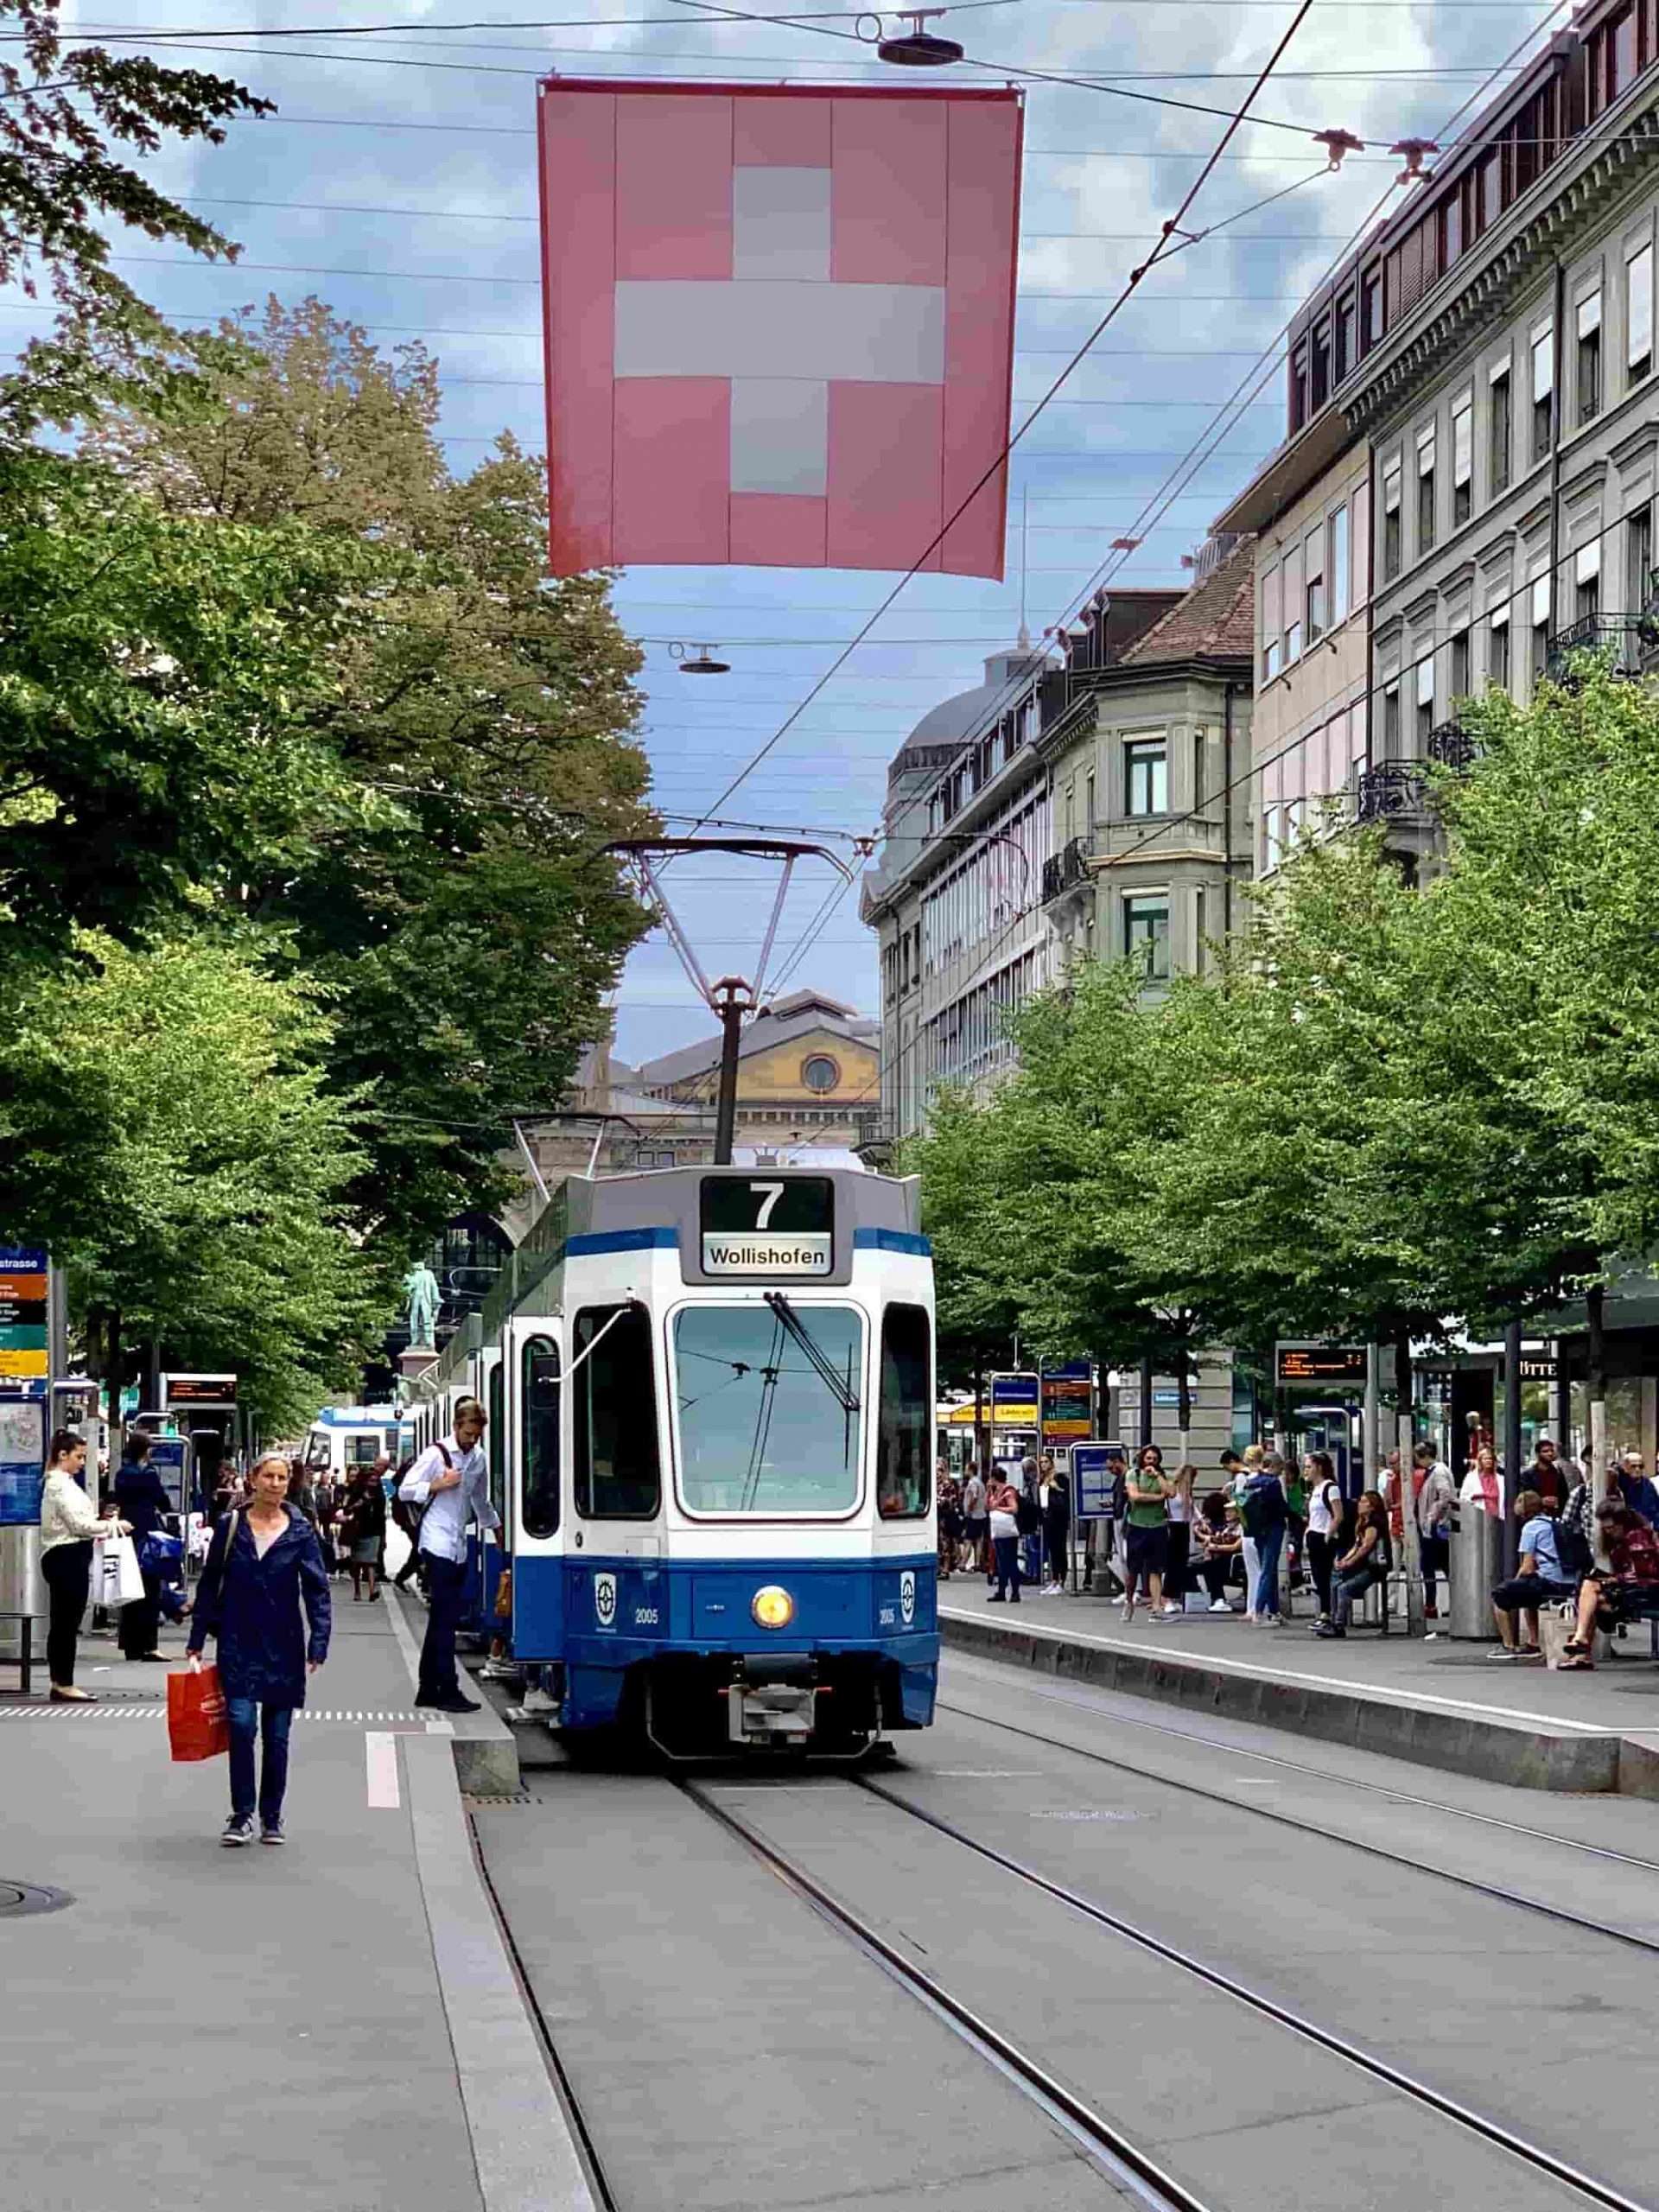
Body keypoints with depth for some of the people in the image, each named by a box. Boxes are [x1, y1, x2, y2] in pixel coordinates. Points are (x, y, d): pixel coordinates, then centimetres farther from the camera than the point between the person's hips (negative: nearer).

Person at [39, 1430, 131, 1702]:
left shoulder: (62, 1483, 16)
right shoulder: (61, 1486, -15)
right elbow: (79, 1523, -18)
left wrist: (104, 1527, 11)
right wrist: (114, 1526, -9)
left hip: (66, 1557, 10)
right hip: (66, 1557, -10)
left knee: (62, 1623, 12)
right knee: (68, 1622, -6)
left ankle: (59, 1682, 17)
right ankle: (64, 1684, -2)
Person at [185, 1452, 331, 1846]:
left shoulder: (300, 1532, 0)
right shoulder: (231, 1526, 1)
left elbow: (317, 1590, -1)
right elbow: (209, 1586, 6)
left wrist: (318, 1646, -11)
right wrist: (196, 1644, 4)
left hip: (283, 1647, 1)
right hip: (238, 1643, -1)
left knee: (277, 1735, 7)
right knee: (241, 1724, -13)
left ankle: (272, 1818, 19)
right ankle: (241, 1816, -4)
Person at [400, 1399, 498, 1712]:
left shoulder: (479, 1459, 12)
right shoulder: (436, 1454, -7)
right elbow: (405, 1490, -7)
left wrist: (497, 1529, 28)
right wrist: (438, 1485, -16)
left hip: (459, 1547, 7)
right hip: (438, 1544, -7)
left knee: (442, 1617, 9)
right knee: (446, 1618, -10)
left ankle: (429, 1689, 14)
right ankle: (448, 1691, -10)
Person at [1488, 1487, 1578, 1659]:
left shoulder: (1531, 1527, -2)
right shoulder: (1557, 1524, 19)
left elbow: (1528, 1568, -5)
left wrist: (1515, 1580, 14)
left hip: (1549, 1583, -8)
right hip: (1570, 1585, 8)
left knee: (1500, 1595, 5)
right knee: (1528, 1593, 35)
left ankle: (1508, 1646, 5)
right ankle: (1532, 1645, 34)